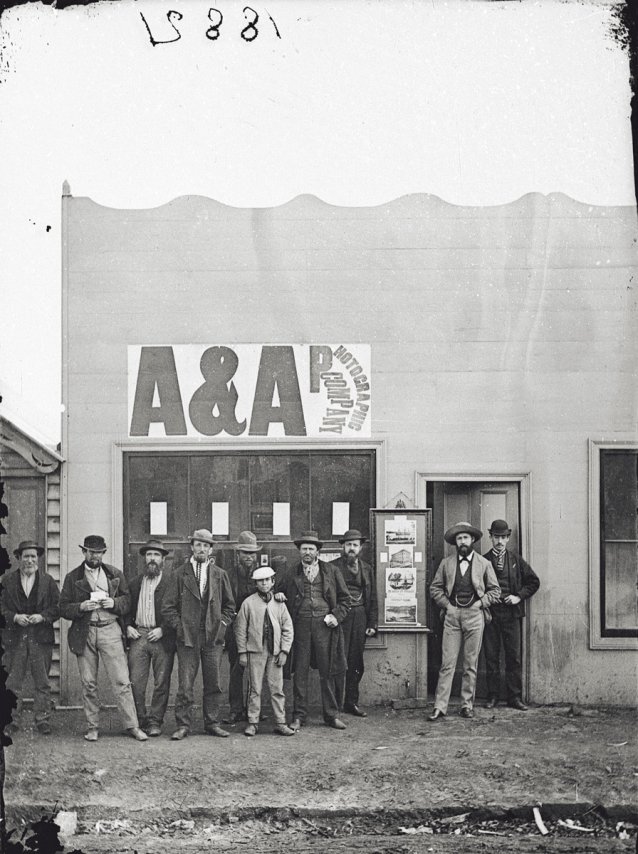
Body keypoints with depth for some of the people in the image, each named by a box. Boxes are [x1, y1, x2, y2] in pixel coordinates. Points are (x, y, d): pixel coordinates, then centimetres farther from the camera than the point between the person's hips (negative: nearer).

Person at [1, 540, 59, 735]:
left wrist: (42, 617, -11)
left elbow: (57, 607, 4)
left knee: (42, 682, 2)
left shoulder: (48, 581, 8)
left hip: (41, 637, 0)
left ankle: (42, 721, 7)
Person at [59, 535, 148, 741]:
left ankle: (132, 726, -1)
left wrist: (114, 603, -9)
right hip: (84, 633, 0)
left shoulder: (115, 574, 11)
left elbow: (127, 600, 11)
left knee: (122, 681, -5)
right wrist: (82, 606, -14)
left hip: (111, 630, 0)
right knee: (88, 684, 5)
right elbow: (63, 608, 4)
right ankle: (92, 727, 14)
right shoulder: (73, 577, 8)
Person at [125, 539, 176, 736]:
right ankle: (140, 720, 9)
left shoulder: (172, 581, 0)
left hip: (162, 637, -3)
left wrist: (163, 630, -12)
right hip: (138, 636, 3)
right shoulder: (135, 583, 15)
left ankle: (155, 722, 9)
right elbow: (127, 610, 20)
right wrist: (128, 627, 3)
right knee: (135, 683, -2)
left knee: (161, 683, 0)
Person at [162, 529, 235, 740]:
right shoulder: (179, 574, 3)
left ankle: (212, 723, 15)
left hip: (213, 636, 2)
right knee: (185, 685, -4)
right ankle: (183, 725, 3)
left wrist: (222, 624, 5)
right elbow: (168, 606, 3)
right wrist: (179, 626, -5)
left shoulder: (220, 574, 10)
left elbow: (229, 605, 17)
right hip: (187, 637, -2)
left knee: (213, 683, 6)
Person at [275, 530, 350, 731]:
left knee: (327, 672, 3)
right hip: (300, 624, 1)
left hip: (324, 624, -1)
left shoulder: (331, 571, 8)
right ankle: (299, 716, 8)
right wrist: (277, 595, -1)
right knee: (300, 671, 1)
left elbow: (345, 598, 11)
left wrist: (336, 616, -3)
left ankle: (331, 715, 12)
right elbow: (277, 589, 22)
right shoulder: (291, 574, 11)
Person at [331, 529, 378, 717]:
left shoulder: (367, 569, 14)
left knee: (356, 663, 7)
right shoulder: (333, 567, 1)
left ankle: (351, 702, 15)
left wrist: (372, 624, 9)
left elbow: (372, 599, 15)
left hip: (360, 618, 4)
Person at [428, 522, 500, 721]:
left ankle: (467, 704, 11)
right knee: (447, 663, -5)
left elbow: (495, 590, 11)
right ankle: (440, 706, -5)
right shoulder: (446, 563, 9)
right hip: (452, 615, 0)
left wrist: (481, 603, -2)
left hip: (474, 615, 0)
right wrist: (446, 605, 0)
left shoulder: (484, 564, 8)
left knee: (471, 664, 3)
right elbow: (435, 588, 12)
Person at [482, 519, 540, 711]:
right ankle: (492, 697, 9)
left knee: (514, 656, 0)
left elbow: (534, 581, 12)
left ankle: (515, 697, 5)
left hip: (511, 614, 1)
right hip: (490, 612, -1)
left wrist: (519, 596, 1)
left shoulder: (516, 560, 9)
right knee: (491, 657, 2)